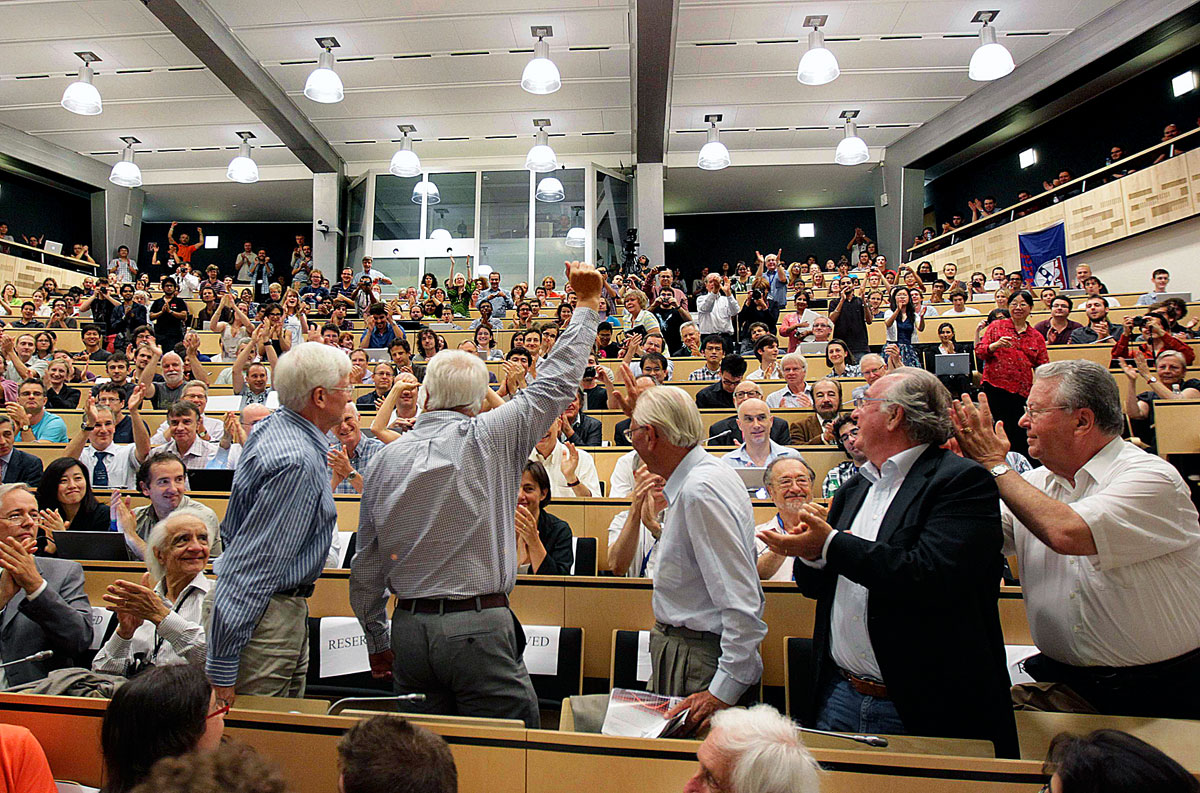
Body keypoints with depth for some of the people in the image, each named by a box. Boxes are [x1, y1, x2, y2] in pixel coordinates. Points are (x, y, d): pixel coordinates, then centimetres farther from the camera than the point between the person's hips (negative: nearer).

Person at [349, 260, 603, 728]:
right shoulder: (488, 438, -8)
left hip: (409, 628, 5)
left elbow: (366, 567, 9)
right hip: (479, 629, -5)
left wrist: (377, 642, 22)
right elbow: (554, 383, 0)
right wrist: (587, 304, 11)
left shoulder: (388, 457, 4)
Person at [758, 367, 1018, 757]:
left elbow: (931, 576, -27)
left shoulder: (964, 481, -12)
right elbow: (815, 586, 14)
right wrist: (811, 553, -9)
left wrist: (831, 544, -20)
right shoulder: (854, 489, 11)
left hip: (926, 708, -6)